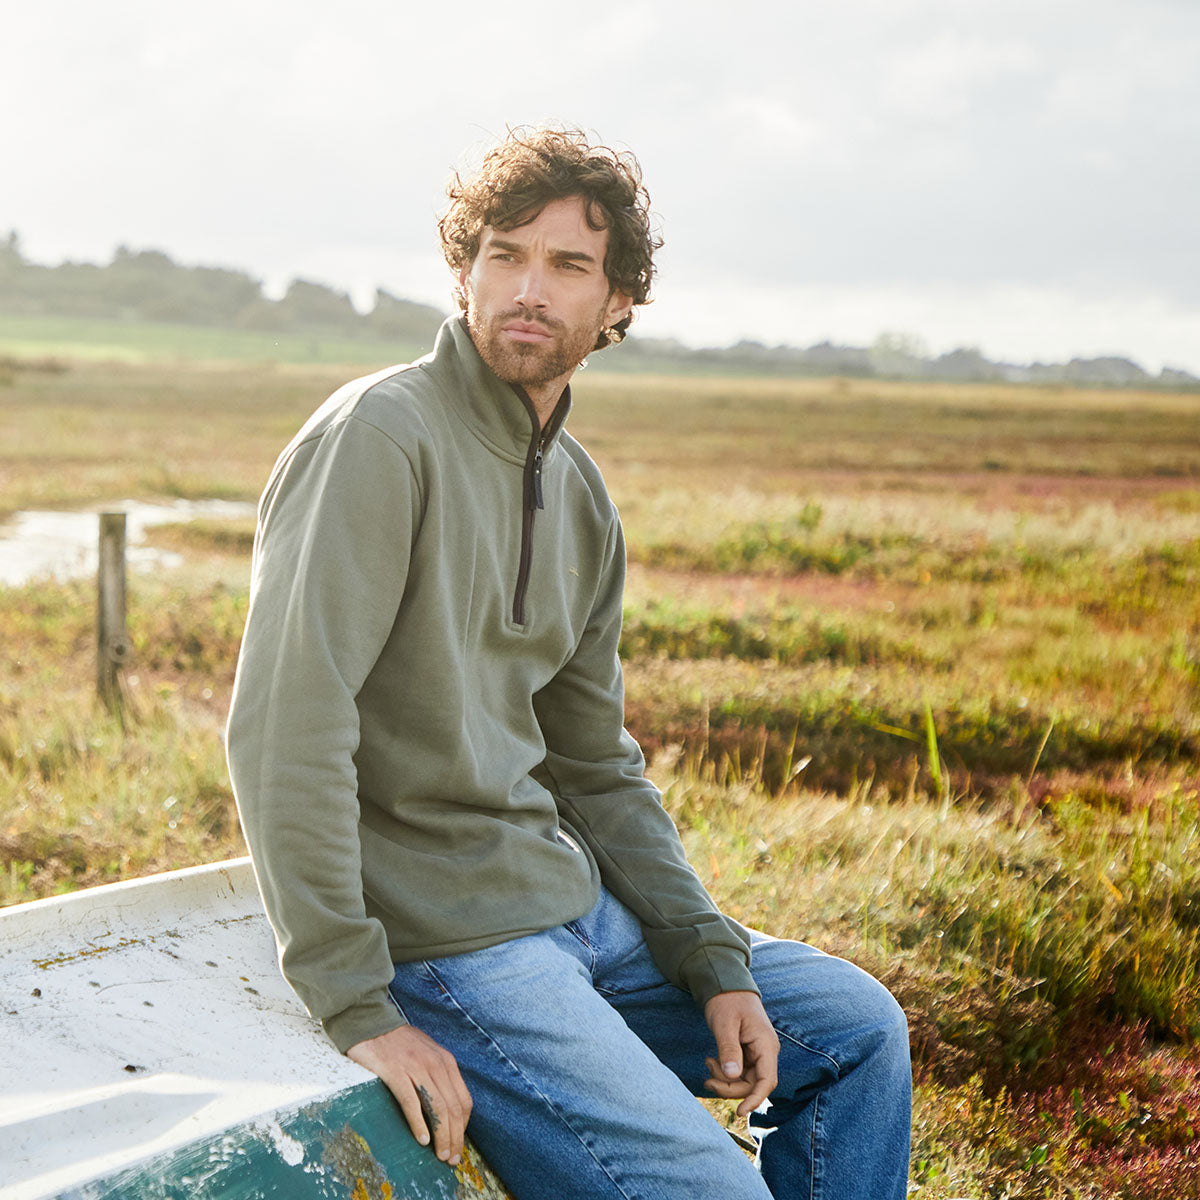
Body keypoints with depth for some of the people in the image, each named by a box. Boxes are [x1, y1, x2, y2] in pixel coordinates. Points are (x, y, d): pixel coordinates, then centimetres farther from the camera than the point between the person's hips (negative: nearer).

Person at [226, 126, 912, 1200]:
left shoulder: (579, 496, 10)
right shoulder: (381, 436, -16)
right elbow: (284, 729, -24)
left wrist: (713, 962, 6)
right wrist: (354, 1004, -26)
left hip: (570, 901, 9)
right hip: (435, 939, -8)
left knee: (860, 1029, 14)